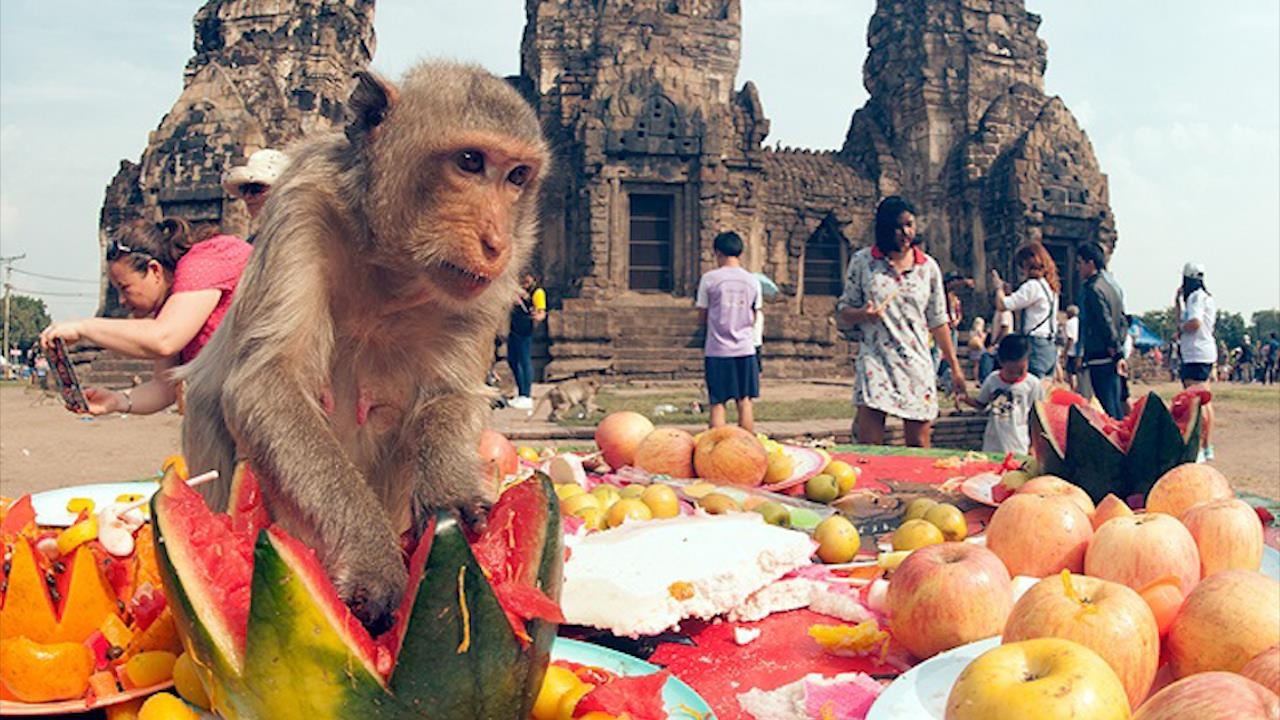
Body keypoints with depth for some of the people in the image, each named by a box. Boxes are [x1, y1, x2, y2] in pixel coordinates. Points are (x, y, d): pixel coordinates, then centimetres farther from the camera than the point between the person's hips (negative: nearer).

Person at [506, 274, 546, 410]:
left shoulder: (537, 292, -10)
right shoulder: (519, 289, 15)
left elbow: (542, 312, -19)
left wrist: (539, 316, -40)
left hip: (525, 331, -9)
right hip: (514, 328, 9)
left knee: (525, 361, -7)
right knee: (512, 359, 14)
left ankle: (527, 397, -2)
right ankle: (521, 393, 26)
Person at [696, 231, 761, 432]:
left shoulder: (709, 278, -5)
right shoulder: (752, 280, 4)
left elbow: (702, 318, 1)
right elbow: (754, 318, 10)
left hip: (717, 350, -2)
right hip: (745, 349, 2)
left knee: (717, 404, 2)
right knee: (745, 402, 8)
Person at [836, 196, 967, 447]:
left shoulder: (928, 266, 8)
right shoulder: (862, 261, 2)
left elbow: (938, 322, 12)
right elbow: (842, 313, 8)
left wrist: (955, 368, 10)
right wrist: (862, 314, -15)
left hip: (917, 364, 2)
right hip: (875, 362, -2)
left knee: (919, 449, 3)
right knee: (869, 447, -9)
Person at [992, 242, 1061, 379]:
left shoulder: (1033, 286, -12)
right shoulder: (1049, 285, 16)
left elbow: (1002, 304, -13)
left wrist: (999, 286, 4)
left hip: (1036, 346, -9)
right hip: (1049, 346, 9)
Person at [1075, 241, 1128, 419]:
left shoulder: (1093, 289, -13)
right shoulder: (1112, 285, 15)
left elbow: (1106, 323, -18)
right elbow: (1123, 322, 16)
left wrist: (1116, 350, -14)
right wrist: (1118, 352, 14)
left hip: (1099, 359, -9)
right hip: (1112, 358, 9)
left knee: (1106, 408, -6)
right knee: (1115, 405, 14)